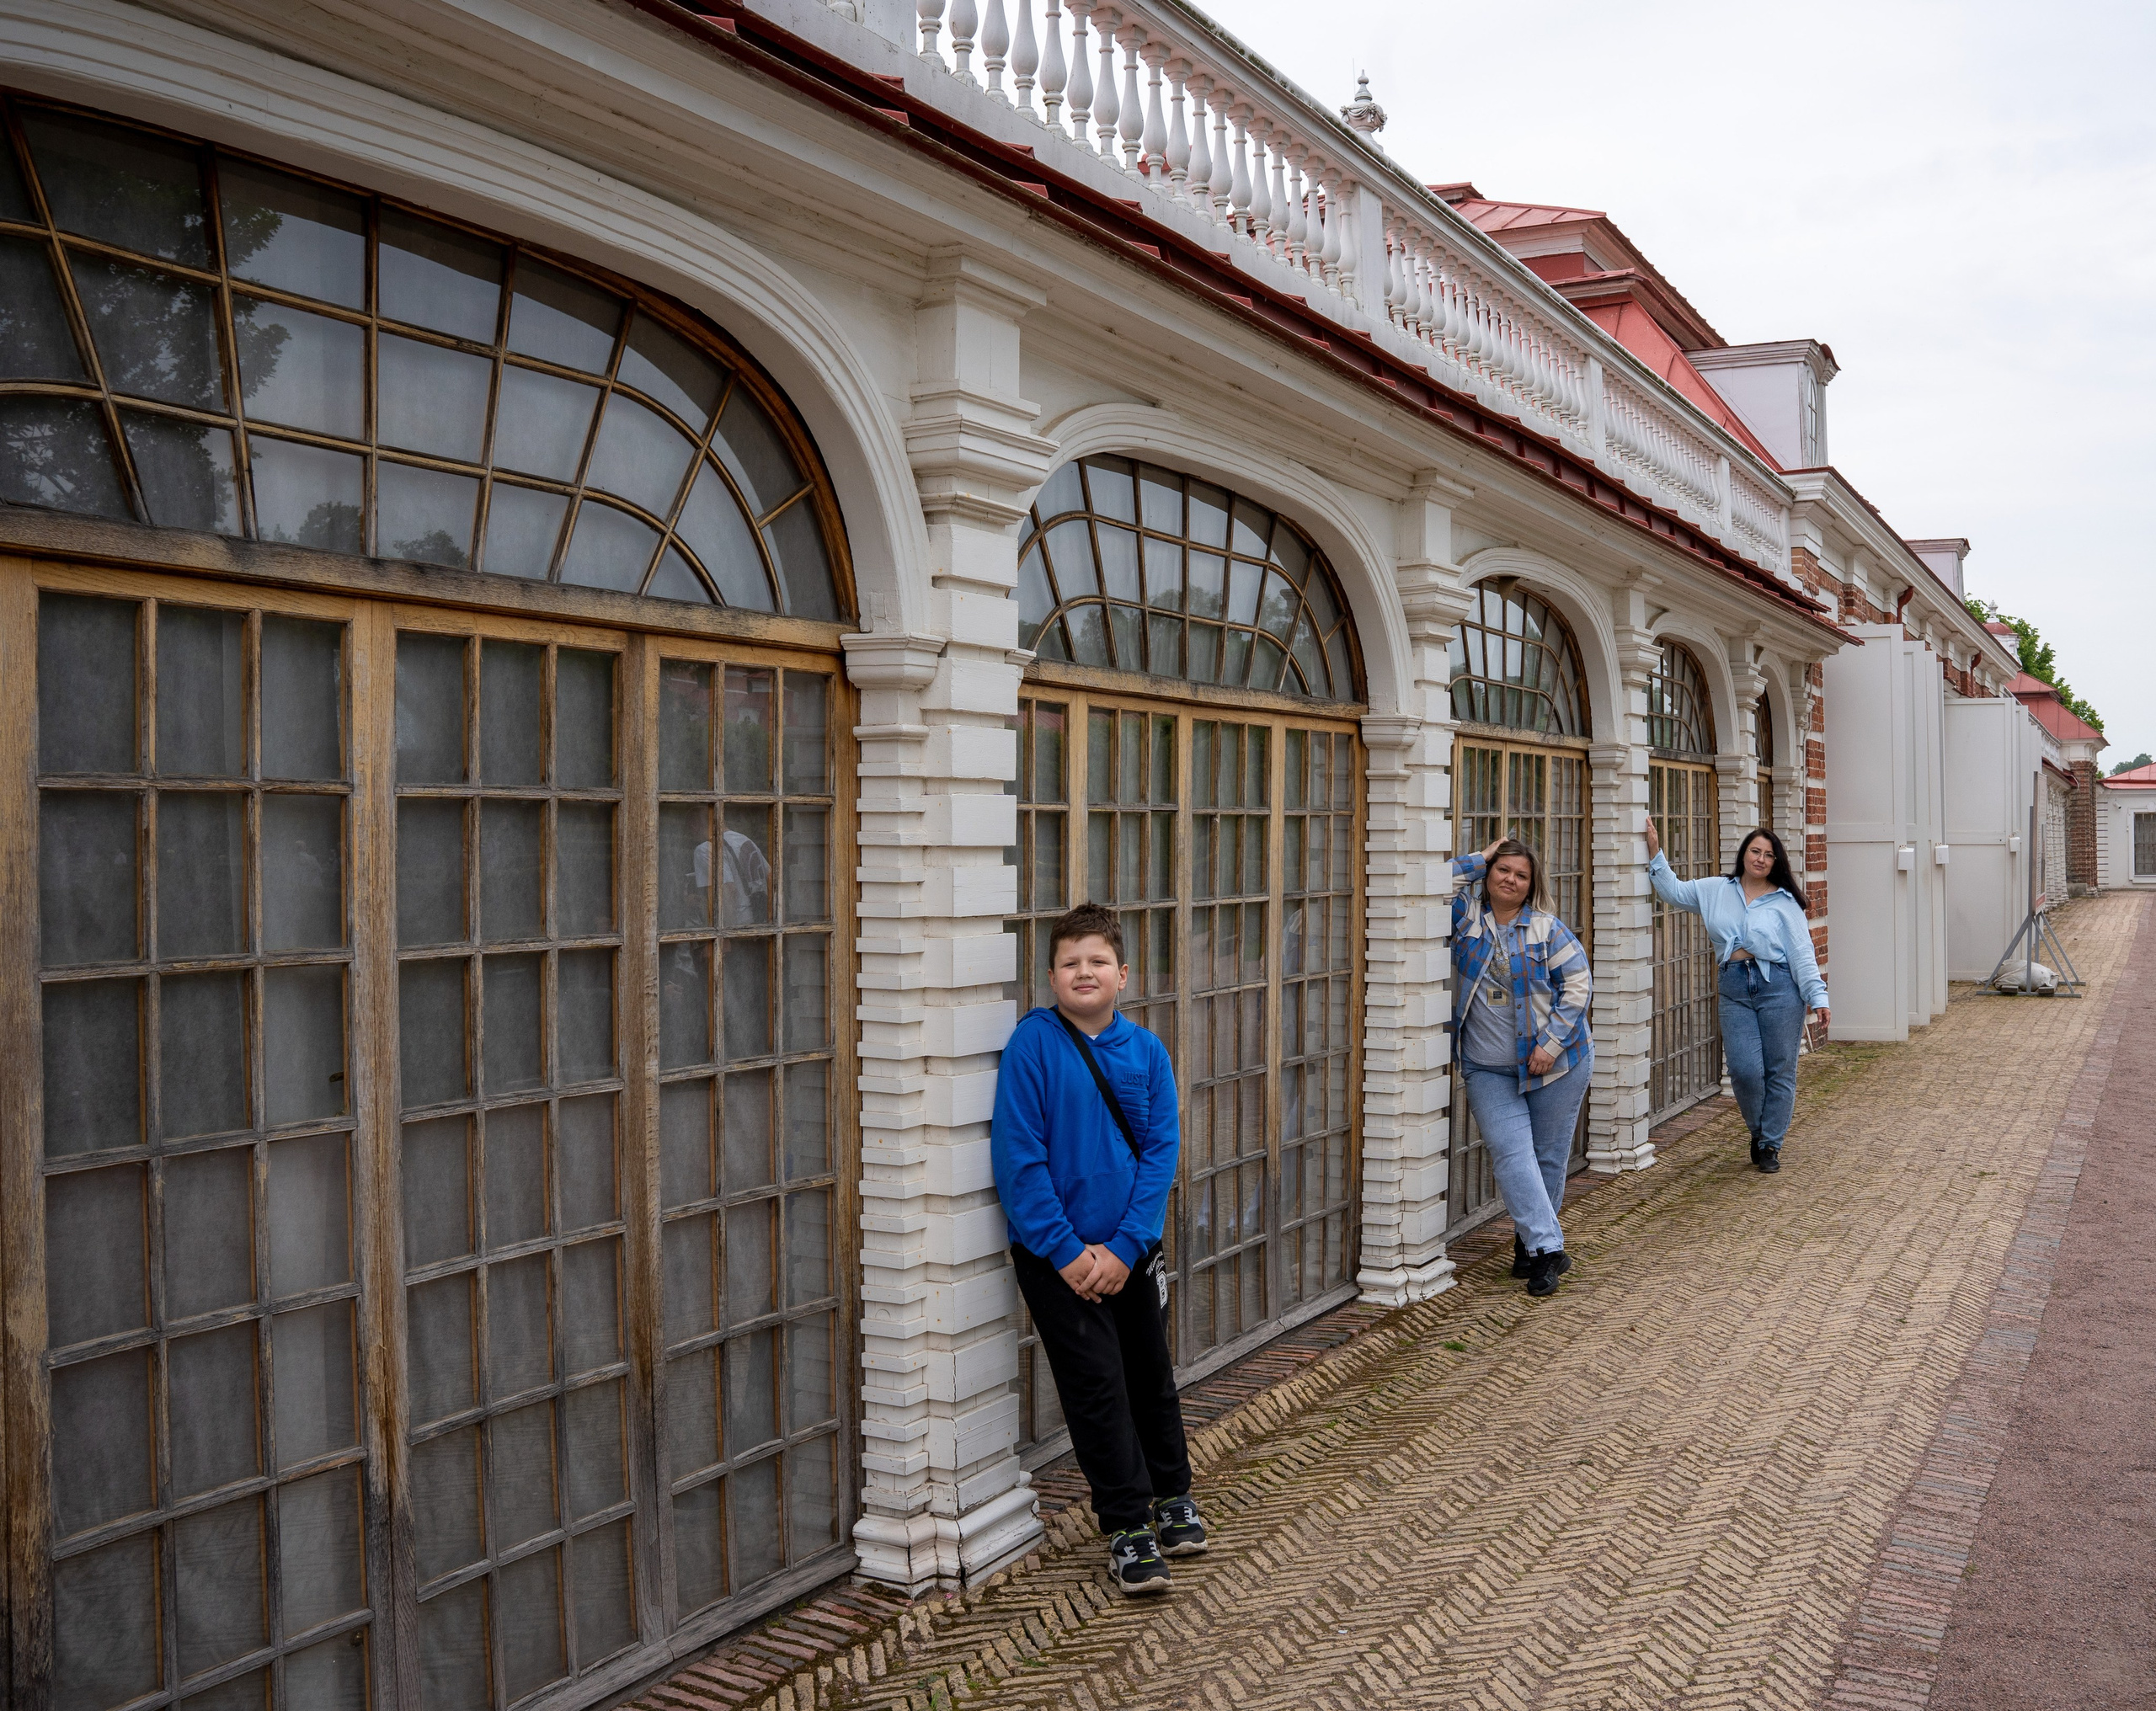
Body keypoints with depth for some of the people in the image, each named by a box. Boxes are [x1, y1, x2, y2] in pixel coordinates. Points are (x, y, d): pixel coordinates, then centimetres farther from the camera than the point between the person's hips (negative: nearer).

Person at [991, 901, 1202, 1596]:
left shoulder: (1146, 1051, -3)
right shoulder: (1033, 1043, -13)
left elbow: (1161, 1152, -4)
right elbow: (1017, 1155, -15)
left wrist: (1125, 1246, -13)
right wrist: (1066, 1251, -16)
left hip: (1131, 1249, 4)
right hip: (1057, 1256, -3)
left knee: (1151, 1374, 17)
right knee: (1096, 1386, 1)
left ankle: (1172, 1494, 38)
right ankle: (1127, 1527, 15)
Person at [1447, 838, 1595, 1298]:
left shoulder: (1547, 929, -3)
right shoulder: (1465, 915, 2)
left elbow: (1578, 984, -4)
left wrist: (1550, 1043, -12)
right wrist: (1480, 861, -5)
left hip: (1555, 1063, -1)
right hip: (1488, 1070, 1)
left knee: (1548, 1156, 7)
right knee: (1511, 1154, -10)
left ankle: (1529, 1243, 24)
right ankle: (1547, 1249, -9)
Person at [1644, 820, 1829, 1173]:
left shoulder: (1784, 901, 5)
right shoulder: (1716, 891, 12)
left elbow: (1802, 954, 2)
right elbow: (1674, 891, 16)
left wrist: (1818, 997, -3)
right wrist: (1655, 852, 9)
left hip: (1778, 987, -2)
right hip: (1735, 989, 2)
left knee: (1779, 1070, 2)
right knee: (1744, 1069, -7)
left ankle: (1771, 1144, 15)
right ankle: (1758, 1132, 20)